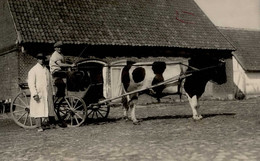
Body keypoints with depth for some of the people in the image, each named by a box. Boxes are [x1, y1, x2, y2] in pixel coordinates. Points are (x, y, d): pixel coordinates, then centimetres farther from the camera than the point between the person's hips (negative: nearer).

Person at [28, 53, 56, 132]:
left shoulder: (47, 70, 17)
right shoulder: (33, 70, -2)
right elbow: (31, 83, -10)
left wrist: (51, 93, 15)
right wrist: (34, 94, -19)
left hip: (47, 94, 5)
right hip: (38, 94, -5)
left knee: (50, 108, 7)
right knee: (38, 110, -5)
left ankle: (53, 123, 14)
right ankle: (39, 126, 0)